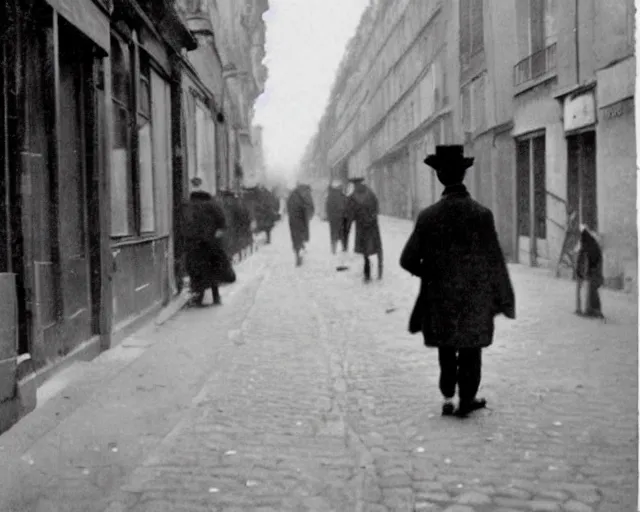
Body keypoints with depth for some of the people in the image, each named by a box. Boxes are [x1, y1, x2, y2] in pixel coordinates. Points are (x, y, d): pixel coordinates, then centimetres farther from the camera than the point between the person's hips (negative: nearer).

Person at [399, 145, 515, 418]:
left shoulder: (428, 216, -11)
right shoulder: (482, 214, -14)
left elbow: (408, 260, -8)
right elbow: (494, 262, -10)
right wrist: (503, 298, 1)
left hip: (440, 297, 1)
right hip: (475, 297, -1)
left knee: (447, 351, 19)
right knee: (470, 352, 14)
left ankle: (448, 400, 22)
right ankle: (466, 400, 24)